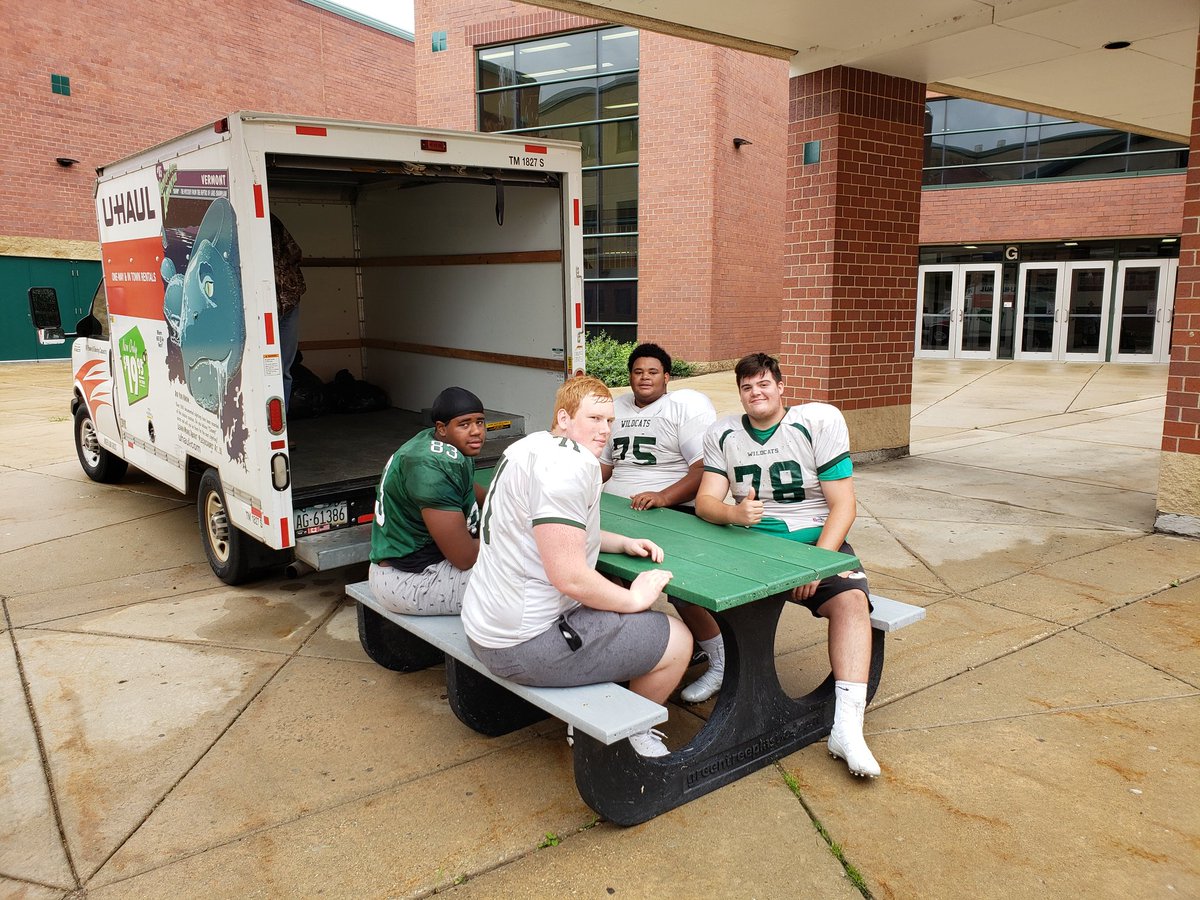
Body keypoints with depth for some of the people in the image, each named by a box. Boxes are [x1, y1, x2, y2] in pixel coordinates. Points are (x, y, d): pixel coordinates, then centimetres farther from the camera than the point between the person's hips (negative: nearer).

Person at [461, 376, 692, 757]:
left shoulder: (532, 446, 12)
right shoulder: (570, 464, -22)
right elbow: (570, 577, -27)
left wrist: (622, 542, 14)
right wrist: (635, 598, -11)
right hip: (525, 645, -11)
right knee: (677, 641, -2)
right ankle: (633, 732, 23)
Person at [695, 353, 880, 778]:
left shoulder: (819, 421, -5)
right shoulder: (723, 434, 4)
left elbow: (843, 505, -9)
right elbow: (705, 502, -5)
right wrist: (734, 513, -29)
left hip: (815, 539, -2)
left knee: (850, 599, -30)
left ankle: (846, 726, -31)